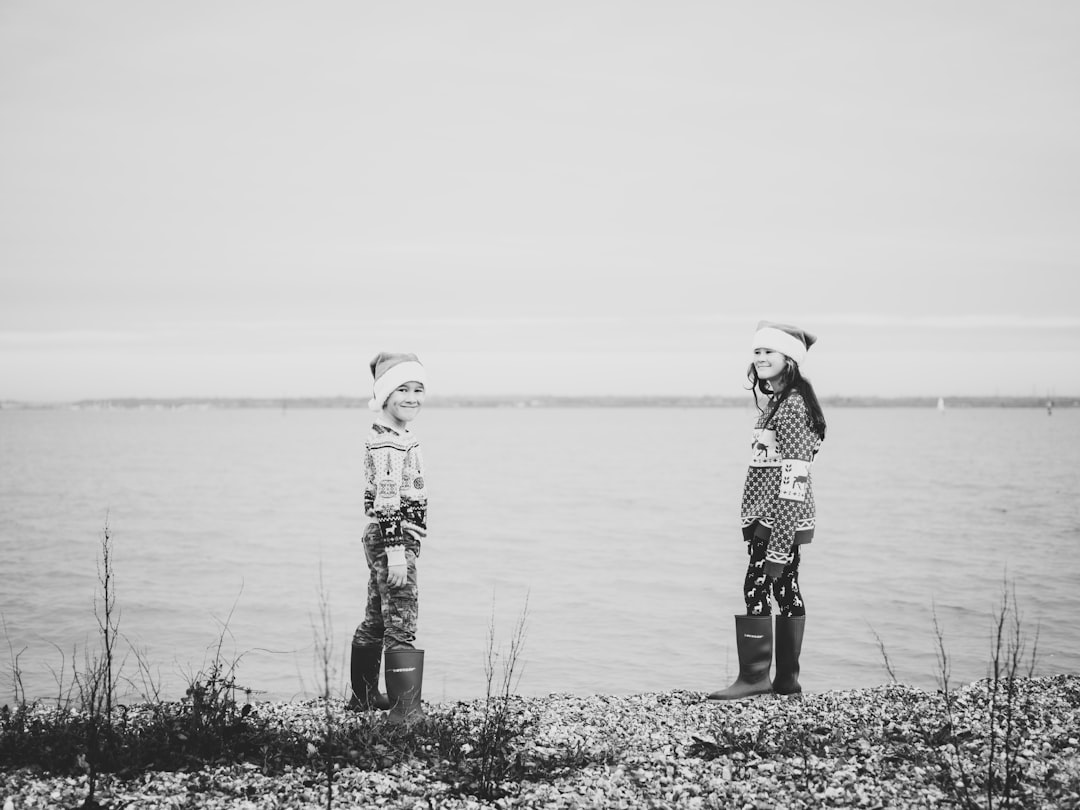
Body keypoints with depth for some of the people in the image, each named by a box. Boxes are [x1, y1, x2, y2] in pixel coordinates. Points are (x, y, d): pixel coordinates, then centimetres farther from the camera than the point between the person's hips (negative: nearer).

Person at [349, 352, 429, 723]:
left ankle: (364, 695, 31)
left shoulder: (398, 438, 15)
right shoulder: (387, 443, -18)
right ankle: (405, 709, -9)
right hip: (395, 538, -11)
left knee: (375, 622, 19)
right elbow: (386, 501, -23)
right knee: (401, 625, -10)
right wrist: (396, 552, -26)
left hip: (383, 539, 11)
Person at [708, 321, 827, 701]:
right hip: (773, 519, 10)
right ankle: (787, 679, 14)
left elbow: (793, 473, -20)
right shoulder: (778, 400, 17)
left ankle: (754, 676, -8)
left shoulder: (791, 404, -14)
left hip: (778, 517, -10)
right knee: (786, 590, 10)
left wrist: (778, 541, -23)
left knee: (755, 588, -10)